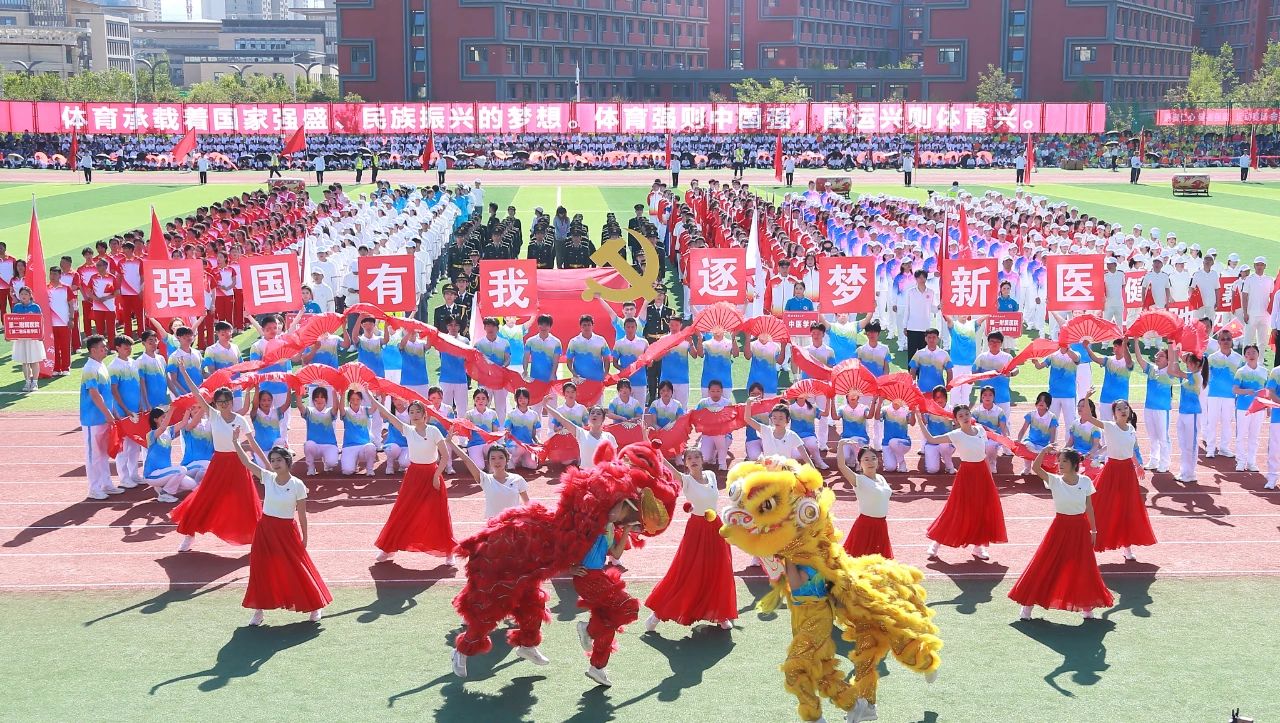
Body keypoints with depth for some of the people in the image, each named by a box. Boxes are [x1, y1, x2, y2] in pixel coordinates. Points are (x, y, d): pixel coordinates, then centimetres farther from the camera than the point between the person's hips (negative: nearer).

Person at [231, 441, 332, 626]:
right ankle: (258, 610, 21)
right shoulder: (267, 478, -2)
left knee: (298, 569, 3)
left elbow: (302, 515, -6)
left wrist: (304, 540, -3)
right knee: (261, 570, 6)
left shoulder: (297, 485, -11)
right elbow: (246, 461, -4)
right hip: (265, 528, 3)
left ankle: (315, 606, 21)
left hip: (286, 531, -3)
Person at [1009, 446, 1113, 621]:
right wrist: (1044, 451, -34)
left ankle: (1087, 606, 27)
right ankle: (1027, 605, 10)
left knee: (1084, 568, 8)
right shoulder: (1054, 481, -9)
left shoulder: (1085, 482, -5)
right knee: (1044, 565, 0)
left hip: (1080, 528, 1)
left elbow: (1089, 508, 3)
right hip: (1060, 526, -1)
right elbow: (1035, 467, -24)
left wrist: (1093, 530, 6)